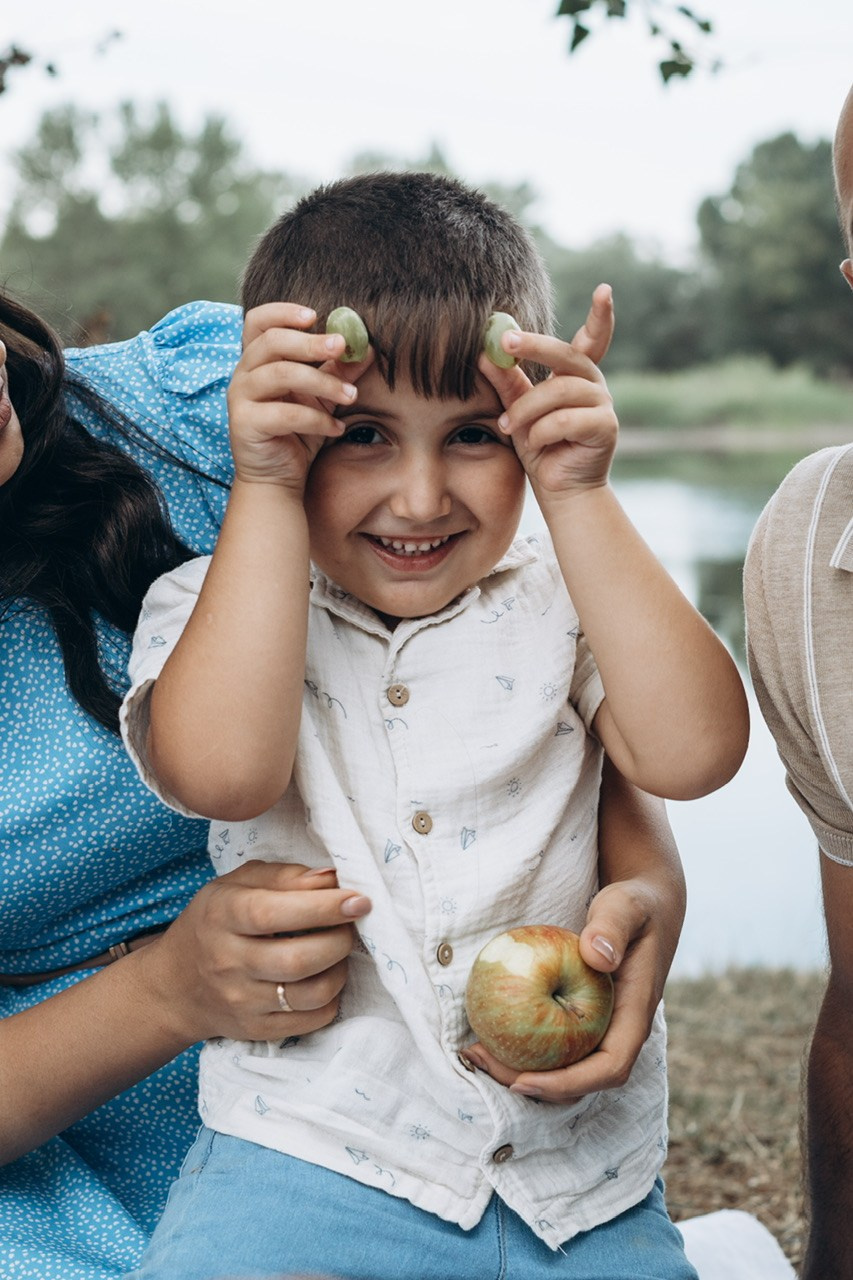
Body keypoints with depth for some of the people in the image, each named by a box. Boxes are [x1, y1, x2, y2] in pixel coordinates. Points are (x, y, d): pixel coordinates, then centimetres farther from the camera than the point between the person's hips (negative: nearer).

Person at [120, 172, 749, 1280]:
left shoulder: (557, 605, 5)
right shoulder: (212, 609, 2)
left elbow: (692, 750, -12)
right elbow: (221, 769, -19)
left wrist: (578, 494, -11)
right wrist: (265, 489, -15)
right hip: (310, 1152, -2)